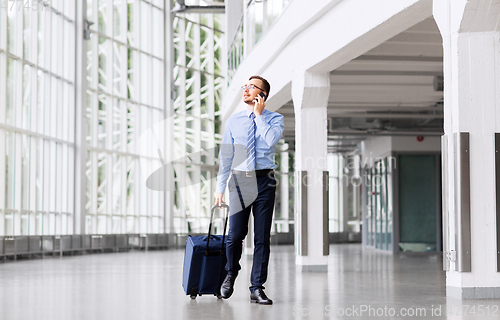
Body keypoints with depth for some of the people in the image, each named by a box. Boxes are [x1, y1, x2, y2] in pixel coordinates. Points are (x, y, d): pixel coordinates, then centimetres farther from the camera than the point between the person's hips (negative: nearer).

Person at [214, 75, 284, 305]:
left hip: (264, 181, -1)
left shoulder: (275, 119, 5)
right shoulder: (234, 120, 11)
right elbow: (226, 155, 12)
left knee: (262, 237, -1)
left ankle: (257, 288, 6)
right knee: (235, 234, -6)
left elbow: (271, 140, -17)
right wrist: (220, 187, 8)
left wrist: (259, 114, -8)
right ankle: (231, 274, 23)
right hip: (240, 180, 1)